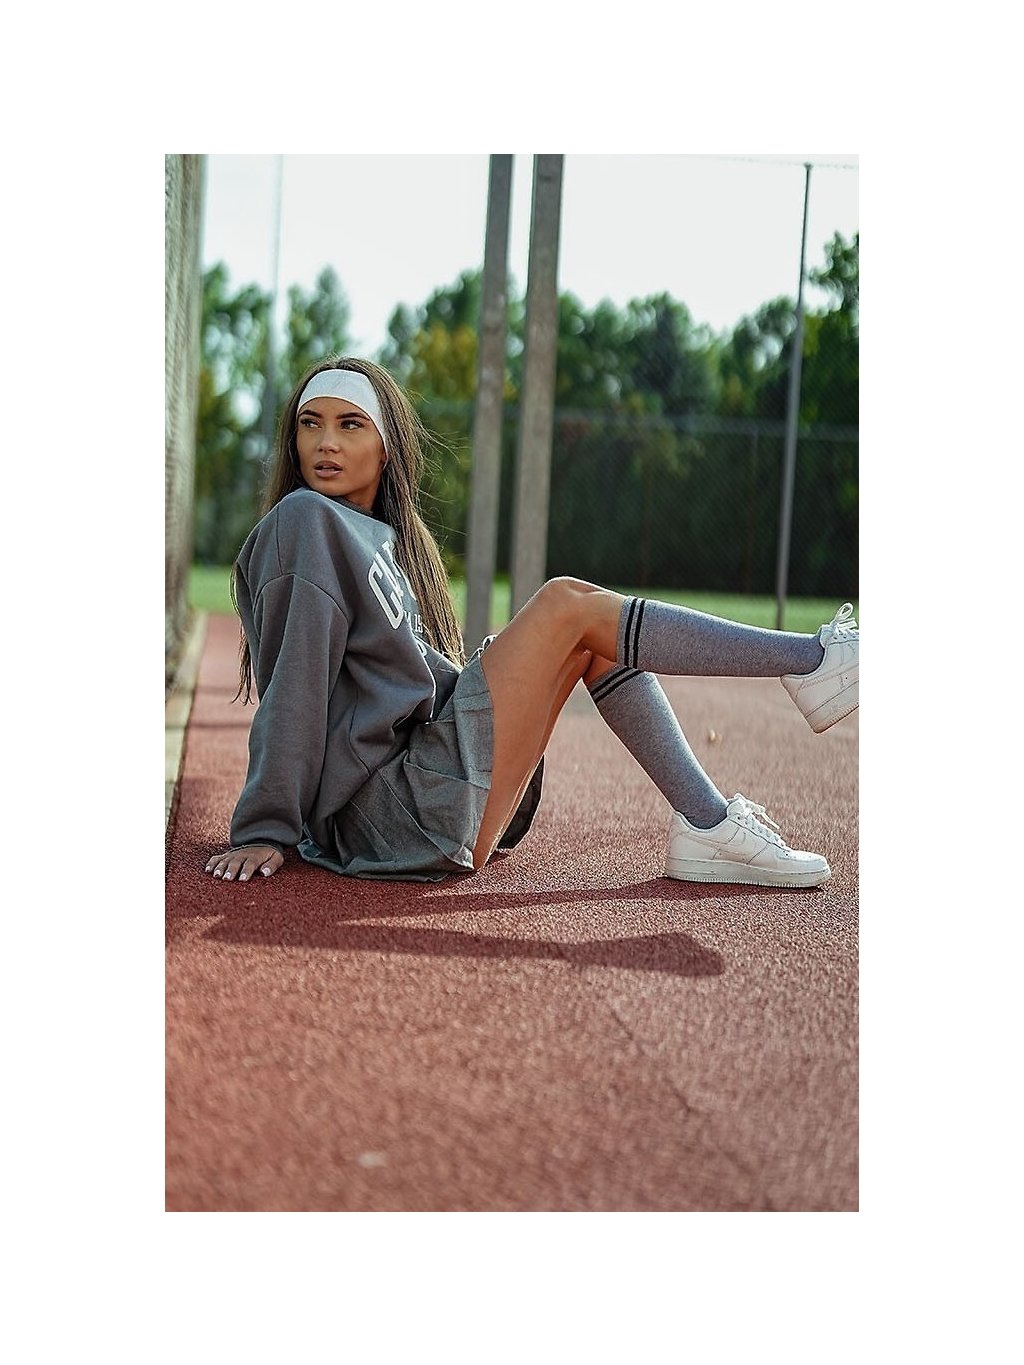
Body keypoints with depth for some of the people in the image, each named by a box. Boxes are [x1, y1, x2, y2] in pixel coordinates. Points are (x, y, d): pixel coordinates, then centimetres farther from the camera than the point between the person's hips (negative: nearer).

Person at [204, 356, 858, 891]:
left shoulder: (387, 537, 20)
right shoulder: (308, 522, -6)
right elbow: (294, 687, -13)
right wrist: (264, 834, -15)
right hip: (390, 814, -9)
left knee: (592, 635, 6)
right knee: (569, 604, -9)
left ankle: (707, 824, -4)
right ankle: (812, 662, -5)